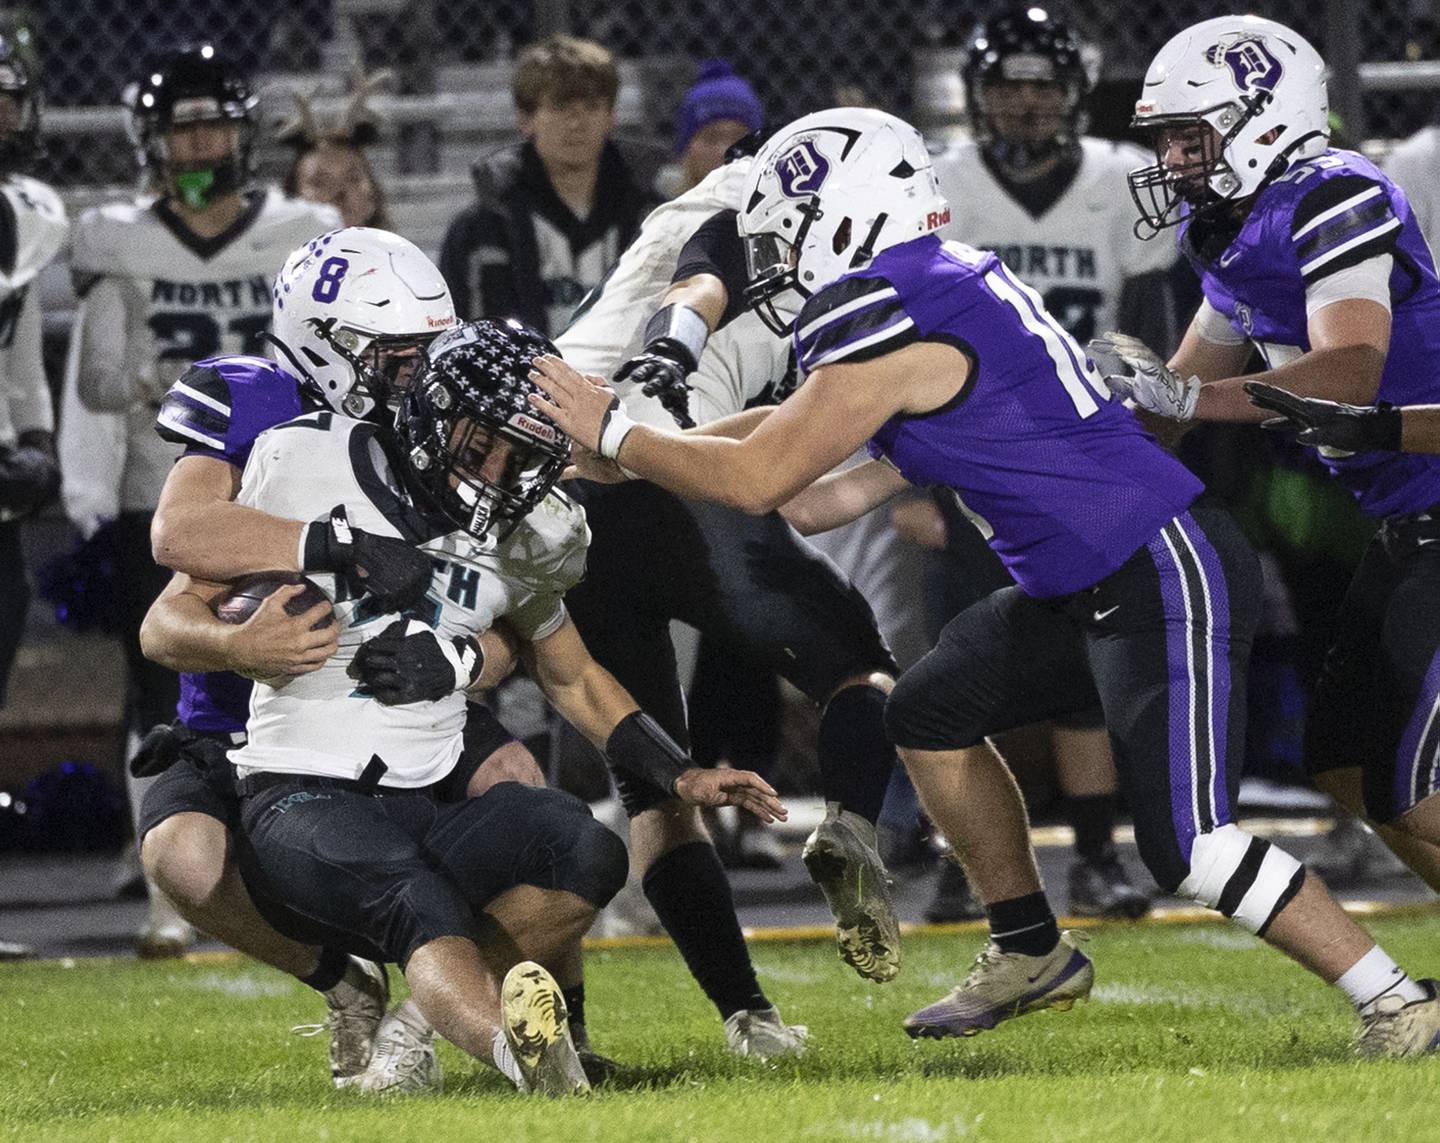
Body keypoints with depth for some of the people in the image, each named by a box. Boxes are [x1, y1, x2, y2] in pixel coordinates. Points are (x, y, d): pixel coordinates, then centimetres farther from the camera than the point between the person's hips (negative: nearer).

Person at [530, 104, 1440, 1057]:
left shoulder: (893, 324, -17)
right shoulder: (945, 281, 12)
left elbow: (756, 480, -13)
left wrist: (613, 433, -2)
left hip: (1167, 581, -10)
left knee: (1188, 848, -14)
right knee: (933, 712, 16)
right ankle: (1033, 956, 27)